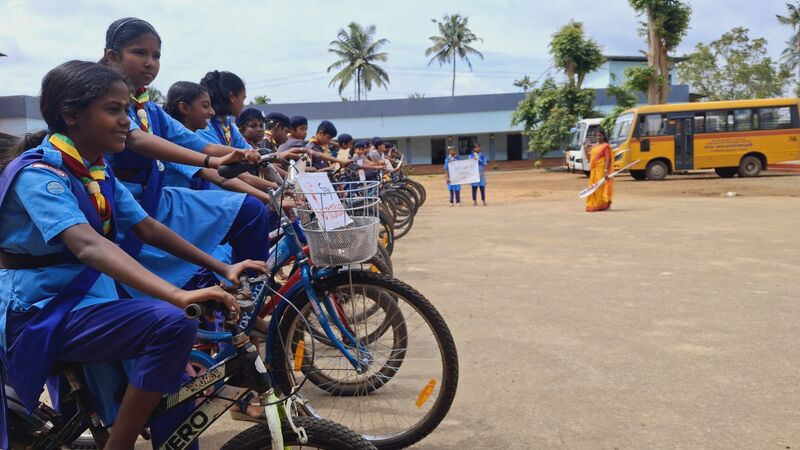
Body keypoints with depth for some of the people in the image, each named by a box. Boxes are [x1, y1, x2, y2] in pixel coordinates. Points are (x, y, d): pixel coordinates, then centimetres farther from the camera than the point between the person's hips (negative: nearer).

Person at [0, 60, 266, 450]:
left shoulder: (98, 173, 7)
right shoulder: (37, 174, -21)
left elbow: (148, 229, 5)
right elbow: (88, 246, -37)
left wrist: (222, 268, -5)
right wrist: (177, 296, -49)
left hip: (84, 301, 9)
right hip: (39, 314, -9)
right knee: (170, 322, -29)